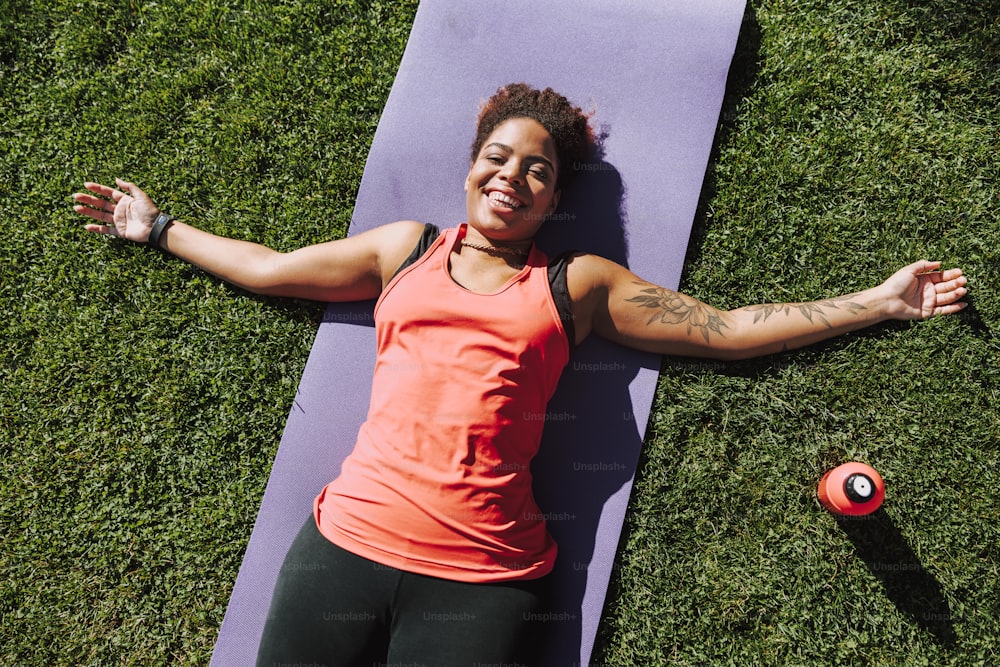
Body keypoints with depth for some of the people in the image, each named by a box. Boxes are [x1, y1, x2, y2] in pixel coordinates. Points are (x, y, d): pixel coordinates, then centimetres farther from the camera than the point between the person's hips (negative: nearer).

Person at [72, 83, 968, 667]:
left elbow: (727, 329, 10)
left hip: (481, 579, -1)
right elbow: (267, 269, 24)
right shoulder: (406, 248, 15)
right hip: (348, 541, 2)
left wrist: (878, 302, 11)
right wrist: (158, 228, 32)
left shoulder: (577, 283, 9)